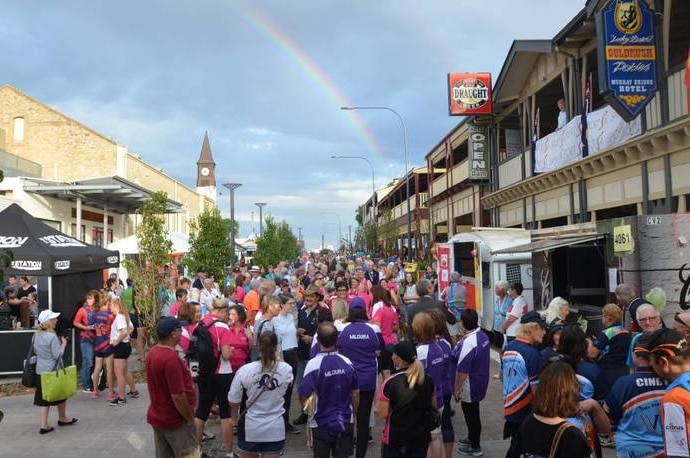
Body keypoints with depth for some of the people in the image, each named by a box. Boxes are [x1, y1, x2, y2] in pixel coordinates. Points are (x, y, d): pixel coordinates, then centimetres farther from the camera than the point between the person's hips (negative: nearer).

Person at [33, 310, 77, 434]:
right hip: (54, 371, -7)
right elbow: (57, 355, -19)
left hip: (41, 371, 7)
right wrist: (63, 344, -7)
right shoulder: (52, 336, -21)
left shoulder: (37, 335, 3)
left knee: (44, 398, 9)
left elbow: (35, 351, 15)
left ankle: (44, 425, 7)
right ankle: (62, 418, 32)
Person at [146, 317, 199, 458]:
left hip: (157, 417, 9)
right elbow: (178, 396, -26)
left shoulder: (152, 352, 1)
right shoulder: (171, 358, -27)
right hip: (175, 421, -9)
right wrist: (190, 418, -14)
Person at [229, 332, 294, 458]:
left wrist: (235, 417, 15)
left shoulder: (245, 370, -17)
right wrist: (276, 359, 14)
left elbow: (233, 401, -5)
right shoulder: (286, 369, -12)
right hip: (275, 429, 1)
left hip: (250, 429, -1)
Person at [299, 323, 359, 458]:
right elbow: (355, 393, 2)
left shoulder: (314, 364, -19)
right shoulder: (347, 363, -6)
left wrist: (306, 408, 5)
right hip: (345, 421, 3)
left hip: (321, 423, -3)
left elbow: (304, 396, -17)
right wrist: (354, 413, 17)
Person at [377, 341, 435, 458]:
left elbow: (383, 414, -15)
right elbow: (433, 406, 8)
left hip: (395, 437, -4)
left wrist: (376, 410, 5)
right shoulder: (428, 380, -5)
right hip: (421, 435, 4)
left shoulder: (390, 383, -19)